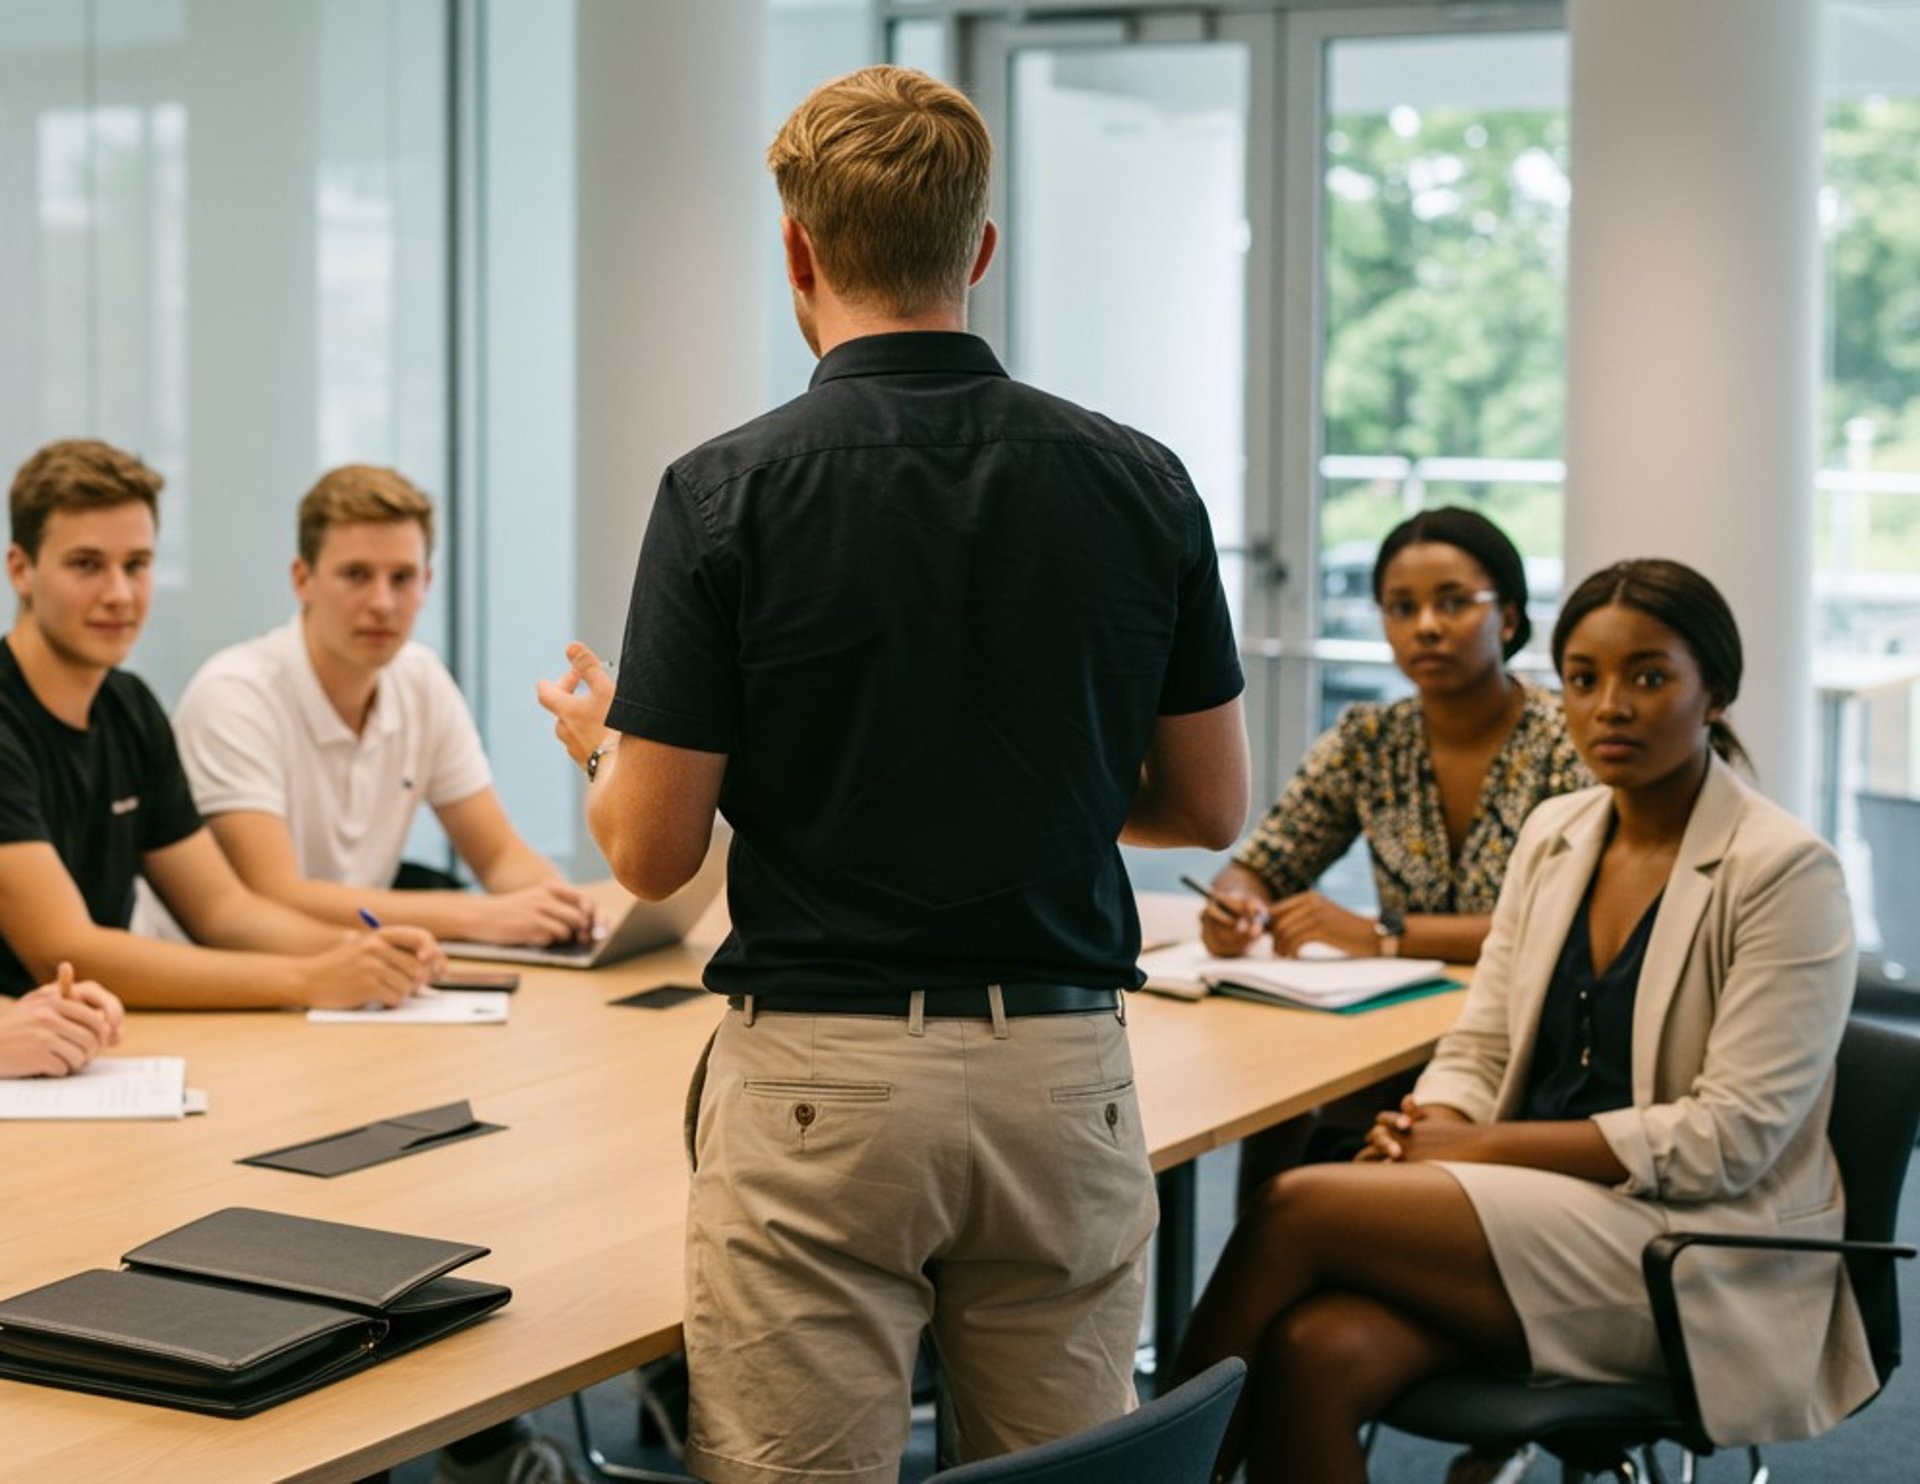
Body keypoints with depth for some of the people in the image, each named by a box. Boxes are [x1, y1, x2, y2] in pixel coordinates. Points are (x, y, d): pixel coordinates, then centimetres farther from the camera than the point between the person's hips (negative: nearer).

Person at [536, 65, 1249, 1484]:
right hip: (1064, 1068, 4)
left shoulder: (729, 493, -9)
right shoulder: (1140, 484, 0)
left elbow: (654, 852, -6)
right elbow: (1211, 805, 7)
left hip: (820, 1080, -3)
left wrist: (603, 737, 16)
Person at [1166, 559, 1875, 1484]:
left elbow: (1732, 1136, -15)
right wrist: (1427, 1129, -11)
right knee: (1313, 1354, -28)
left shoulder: (1785, 871, -9)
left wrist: (1485, 1145, -16)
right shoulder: (1554, 834, 11)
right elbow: (1479, 1050, 13)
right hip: (1539, 1214, 5)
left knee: (1300, 1209, -23)